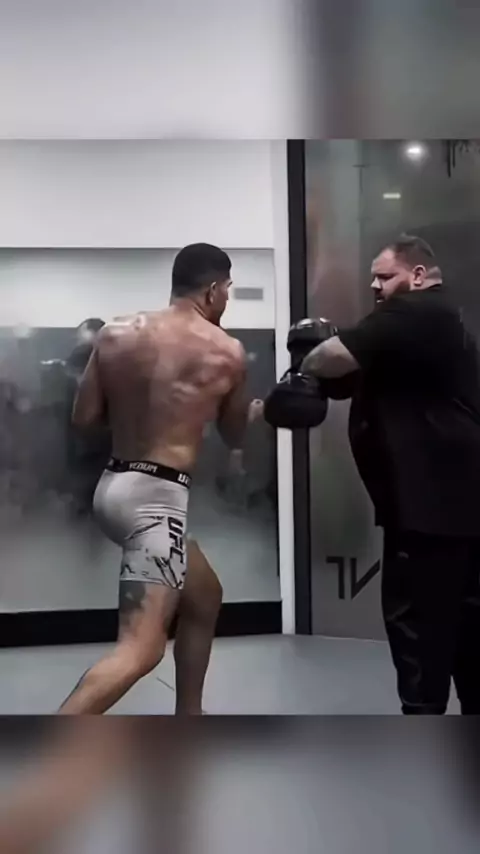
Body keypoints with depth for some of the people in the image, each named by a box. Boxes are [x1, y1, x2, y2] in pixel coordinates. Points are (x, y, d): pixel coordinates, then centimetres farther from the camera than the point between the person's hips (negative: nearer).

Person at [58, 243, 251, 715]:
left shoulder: (115, 334, 4)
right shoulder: (227, 352, -5)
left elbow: (83, 417, 6)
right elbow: (234, 433, 11)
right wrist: (261, 407, 33)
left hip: (114, 485, 8)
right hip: (156, 497, -8)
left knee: (205, 596, 26)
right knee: (140, 650, -7)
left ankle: (187, 724, 37)